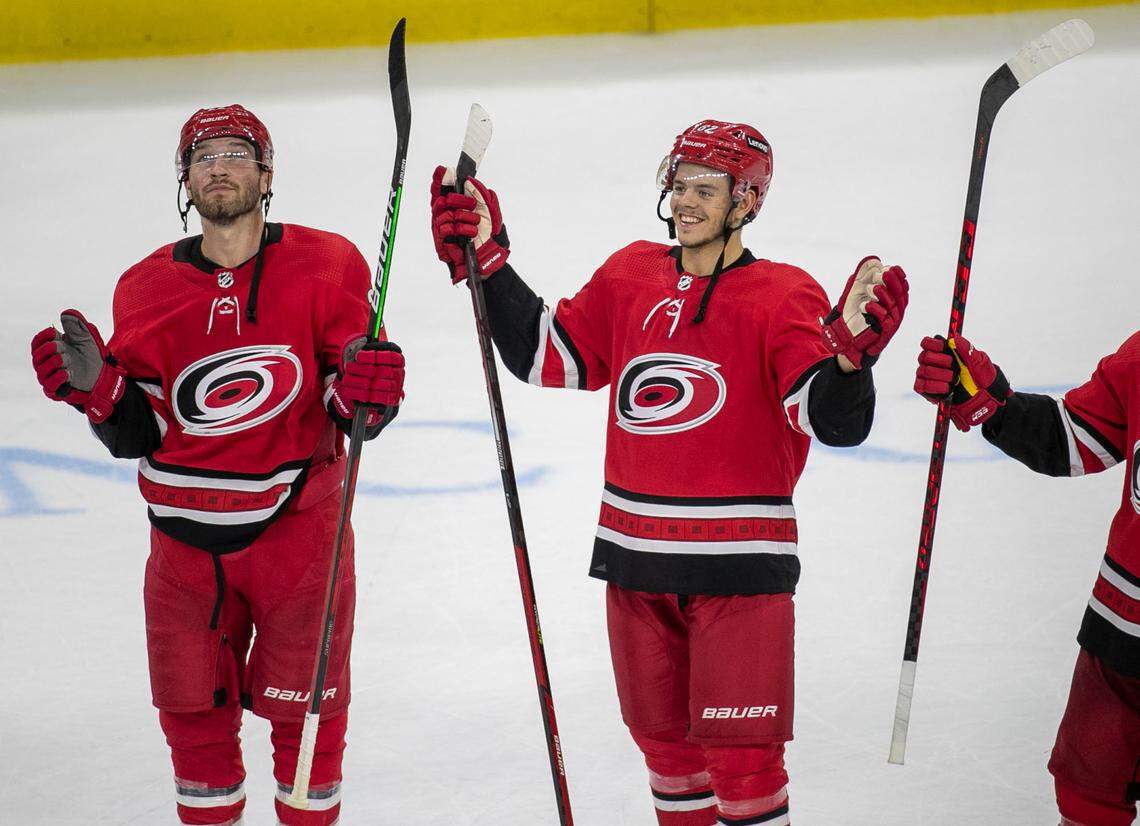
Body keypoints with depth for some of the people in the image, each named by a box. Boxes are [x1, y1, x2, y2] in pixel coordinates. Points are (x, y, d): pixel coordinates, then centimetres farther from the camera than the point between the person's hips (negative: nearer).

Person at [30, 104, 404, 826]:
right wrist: (94, 385, -14)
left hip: (297, 523, -2)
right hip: (188, 537, 2)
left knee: (304, 698, 7)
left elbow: (352, 412, -3)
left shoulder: (326, 267, -5)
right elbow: (138, 435, 5)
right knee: (193, 700, 10)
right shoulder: (148, 287, 2)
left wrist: (367, 393, -26)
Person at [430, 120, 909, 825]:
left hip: (738, 563, -5)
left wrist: (850, 352, -37)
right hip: (636, 553, 5)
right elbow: (547, 356, 15)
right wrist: (485, 260, 9)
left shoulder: (782, 296, -8)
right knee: (665, 740, 16)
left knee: (739, 753, -5)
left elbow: (837, 421, -17)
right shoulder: (631, 277, 7)